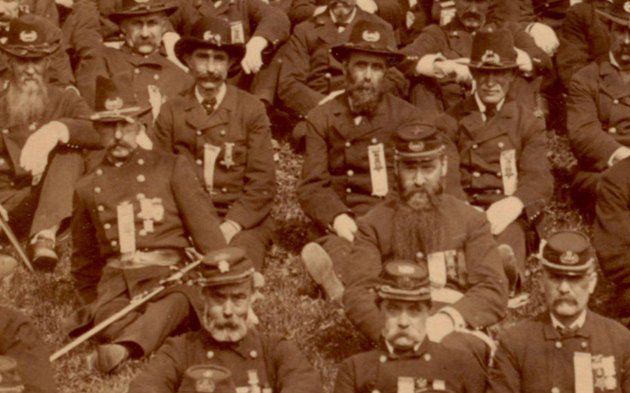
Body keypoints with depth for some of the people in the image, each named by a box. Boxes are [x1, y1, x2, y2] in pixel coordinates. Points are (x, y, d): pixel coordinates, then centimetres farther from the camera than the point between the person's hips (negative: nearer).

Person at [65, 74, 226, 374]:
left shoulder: (172, 168, 12)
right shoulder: (88, 188, 21)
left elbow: (205, 227, 7)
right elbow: (84, 262, 31)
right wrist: (95, 305, 23)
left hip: (166, 274, -3)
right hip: (115, 283, 3)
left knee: (177, 303, -41)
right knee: (109, 321, -34)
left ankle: (124, 347, -61)